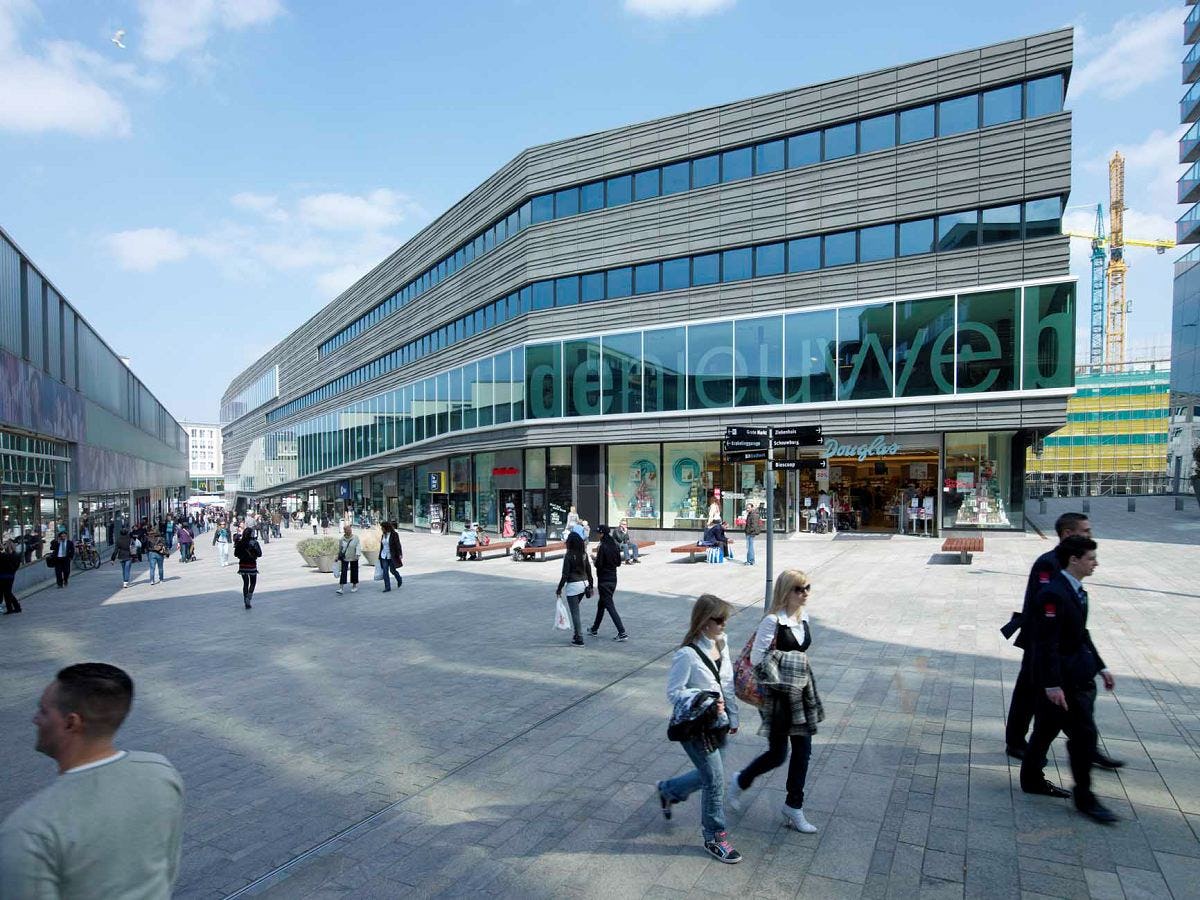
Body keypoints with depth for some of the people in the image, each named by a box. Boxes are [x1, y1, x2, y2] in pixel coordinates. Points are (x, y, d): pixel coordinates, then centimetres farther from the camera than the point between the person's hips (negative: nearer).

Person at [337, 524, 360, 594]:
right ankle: (341, 587, -9)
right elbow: (340, 548, 12)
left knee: (354, 571, 8)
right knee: (343, 572, -6)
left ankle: (354, 586, 22)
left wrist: (357, 554, -23)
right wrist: (338, 557, 15)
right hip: (344, 558, 1)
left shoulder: (356, 537, -5)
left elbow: (358, 546, -10)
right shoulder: (342, 539, 1)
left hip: (353, 558, -1)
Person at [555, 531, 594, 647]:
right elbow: (589, 571, 9)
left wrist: (559, 589, -4)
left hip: (573, 586, -6)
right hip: (584, 584, 7)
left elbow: (565, 575, -13)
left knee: (575, 612, 0)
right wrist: (590, 586, 19)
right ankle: (577, 635, 21)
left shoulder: (569, 556, -14)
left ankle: (579, 639, 2)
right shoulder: (584, 554, 3)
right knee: (575, 610, 21)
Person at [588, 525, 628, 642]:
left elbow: (598, 565, -18)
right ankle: (595, 629, 34)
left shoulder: (603, 547, -18)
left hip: (604, 580, -8)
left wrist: (596, 557, -1)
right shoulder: (615, 546, 5)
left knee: (610, 606, -5)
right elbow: (618, 563, 10)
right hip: (613, 579, 8)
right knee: (601, 604, 21)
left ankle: (622, 633, -10)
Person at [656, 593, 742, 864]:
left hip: (719, 725, 8)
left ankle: (668, 790, 44)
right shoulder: (687, 654, -24)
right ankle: (715, 837, 24)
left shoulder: (721, 644, -1)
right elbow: (674, 693, -19)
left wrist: (733, 717, 13)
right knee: (715, 781, 2)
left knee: (709, 776, 19)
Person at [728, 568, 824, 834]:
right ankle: (740, 781, 32)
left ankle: (794, 807, 29)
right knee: (777, 754, 6)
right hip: (778, 696, -7)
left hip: (801, 693, 7)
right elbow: (756, 659, -20)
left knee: (803, 750, 12)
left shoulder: (803, 617, 3)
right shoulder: (773, 621, -21)